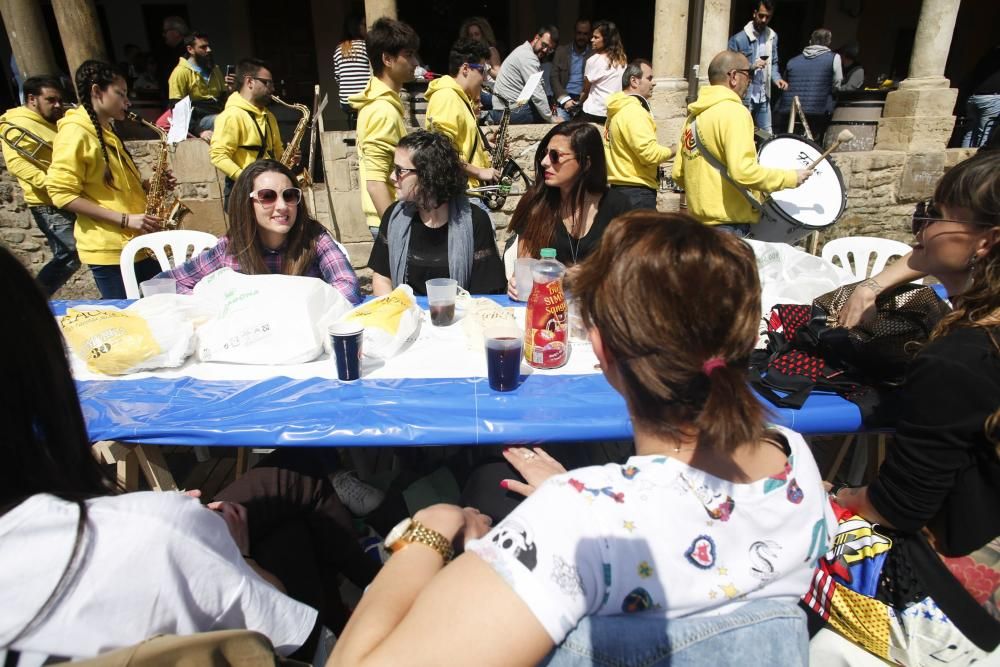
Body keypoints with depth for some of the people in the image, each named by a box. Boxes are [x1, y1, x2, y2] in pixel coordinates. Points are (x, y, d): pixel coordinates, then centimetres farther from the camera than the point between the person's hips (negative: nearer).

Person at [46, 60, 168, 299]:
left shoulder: (106, 132, 16)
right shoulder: (74, 133, -12)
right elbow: (62, 194, -17)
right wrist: (125, 219, -21)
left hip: (137, 244, 9)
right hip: (109, 249, -9)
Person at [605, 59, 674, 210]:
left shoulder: (617, 110, 15)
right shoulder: (634, 111, -16)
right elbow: (650, 153, -22)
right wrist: (672, 151, -6)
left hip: (619, 186, 11)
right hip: (637, 191, -11)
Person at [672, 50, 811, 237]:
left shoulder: (694, 115, 13)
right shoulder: (733, 112, -12)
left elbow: (678, 175, 14)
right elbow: (743, 171, -23)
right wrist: (791, 177, -11)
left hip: (699, 218, 9)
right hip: (729, 224, -9)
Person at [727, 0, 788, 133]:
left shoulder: (773, 37, 9)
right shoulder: (739, 39, -9)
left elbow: (773, 63, 18)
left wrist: (776, 78, -1)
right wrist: (751, 66, -21)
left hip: (764, 97, 6)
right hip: (743, 97, -6)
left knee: (767, 136, 10)